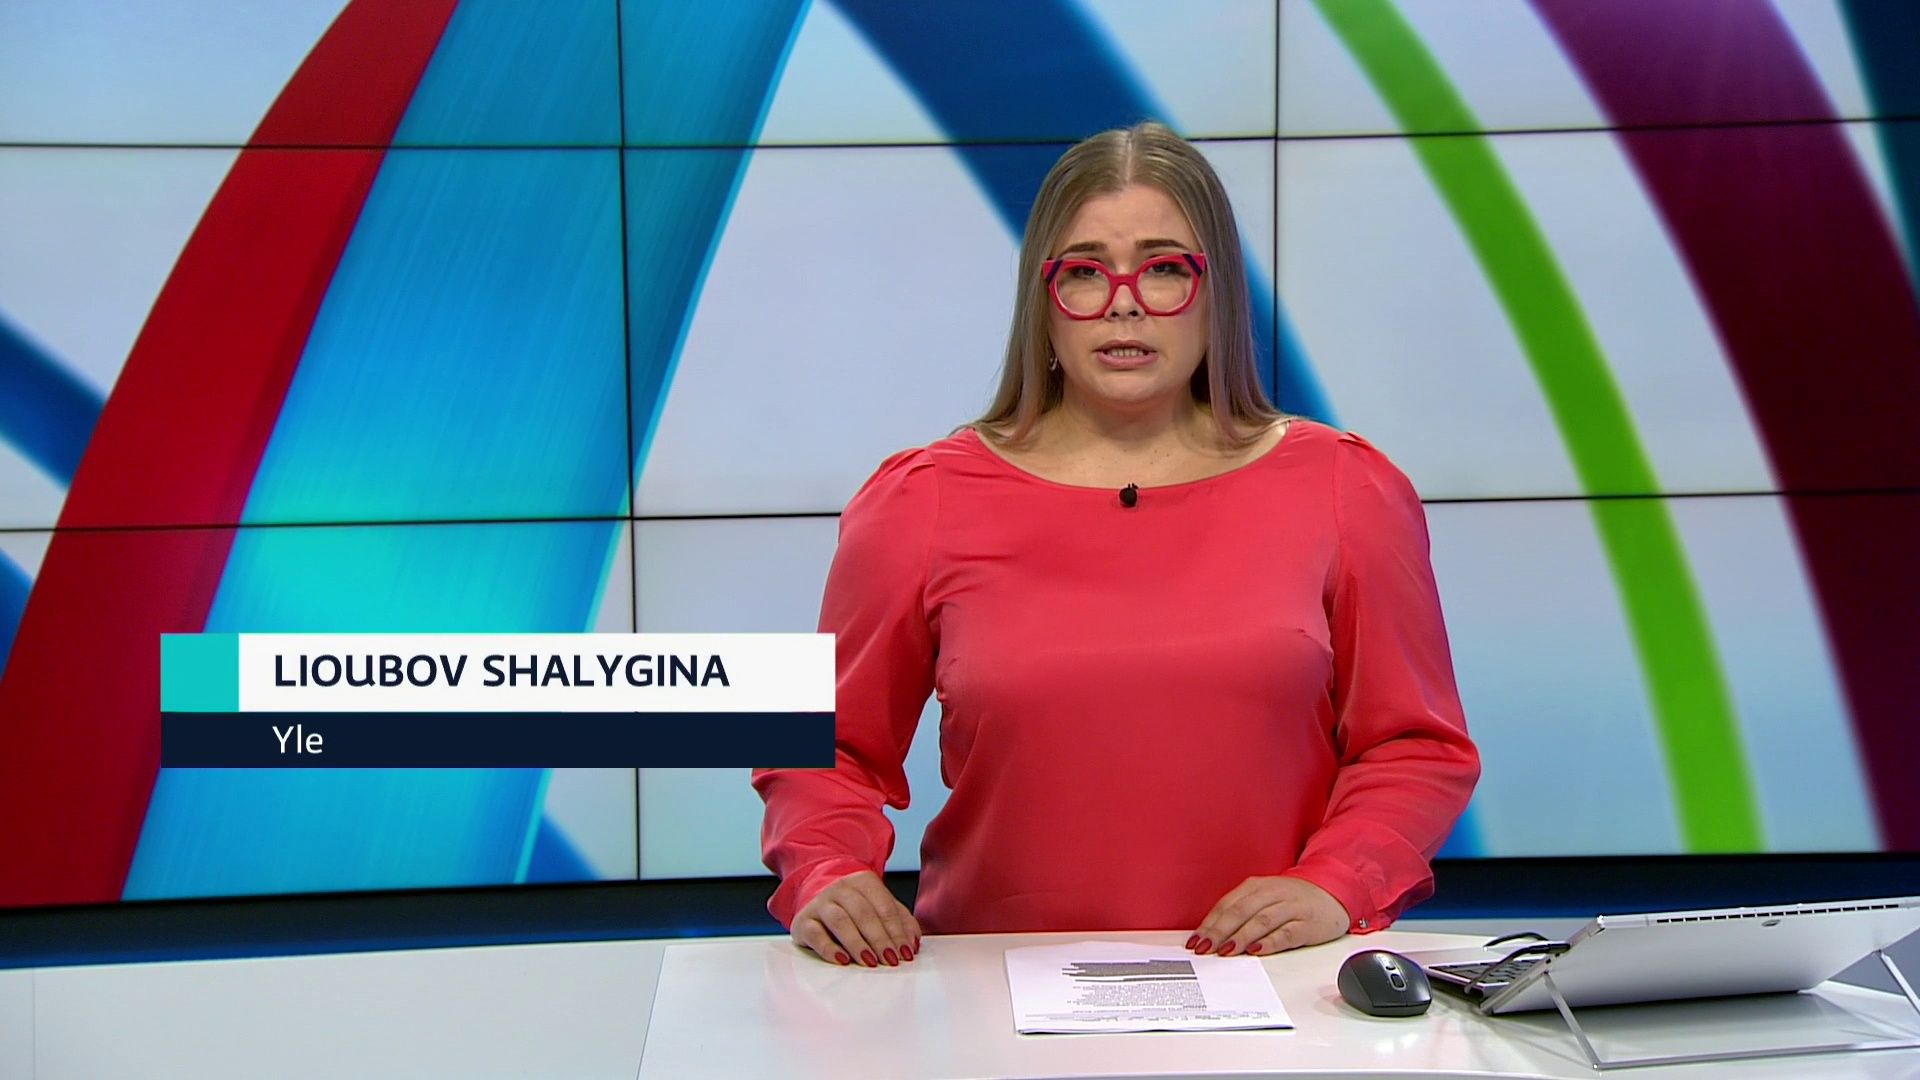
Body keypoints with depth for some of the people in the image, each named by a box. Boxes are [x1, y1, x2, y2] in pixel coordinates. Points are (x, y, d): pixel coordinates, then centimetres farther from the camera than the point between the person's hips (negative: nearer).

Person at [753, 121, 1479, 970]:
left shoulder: (1345, 489, 7)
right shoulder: (920, 507, 4)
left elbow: (1418, 746, 10)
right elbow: (825, 746, 11)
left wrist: (1333, 886, -6)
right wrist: (827, 878, -7)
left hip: (1277, 989, -1)